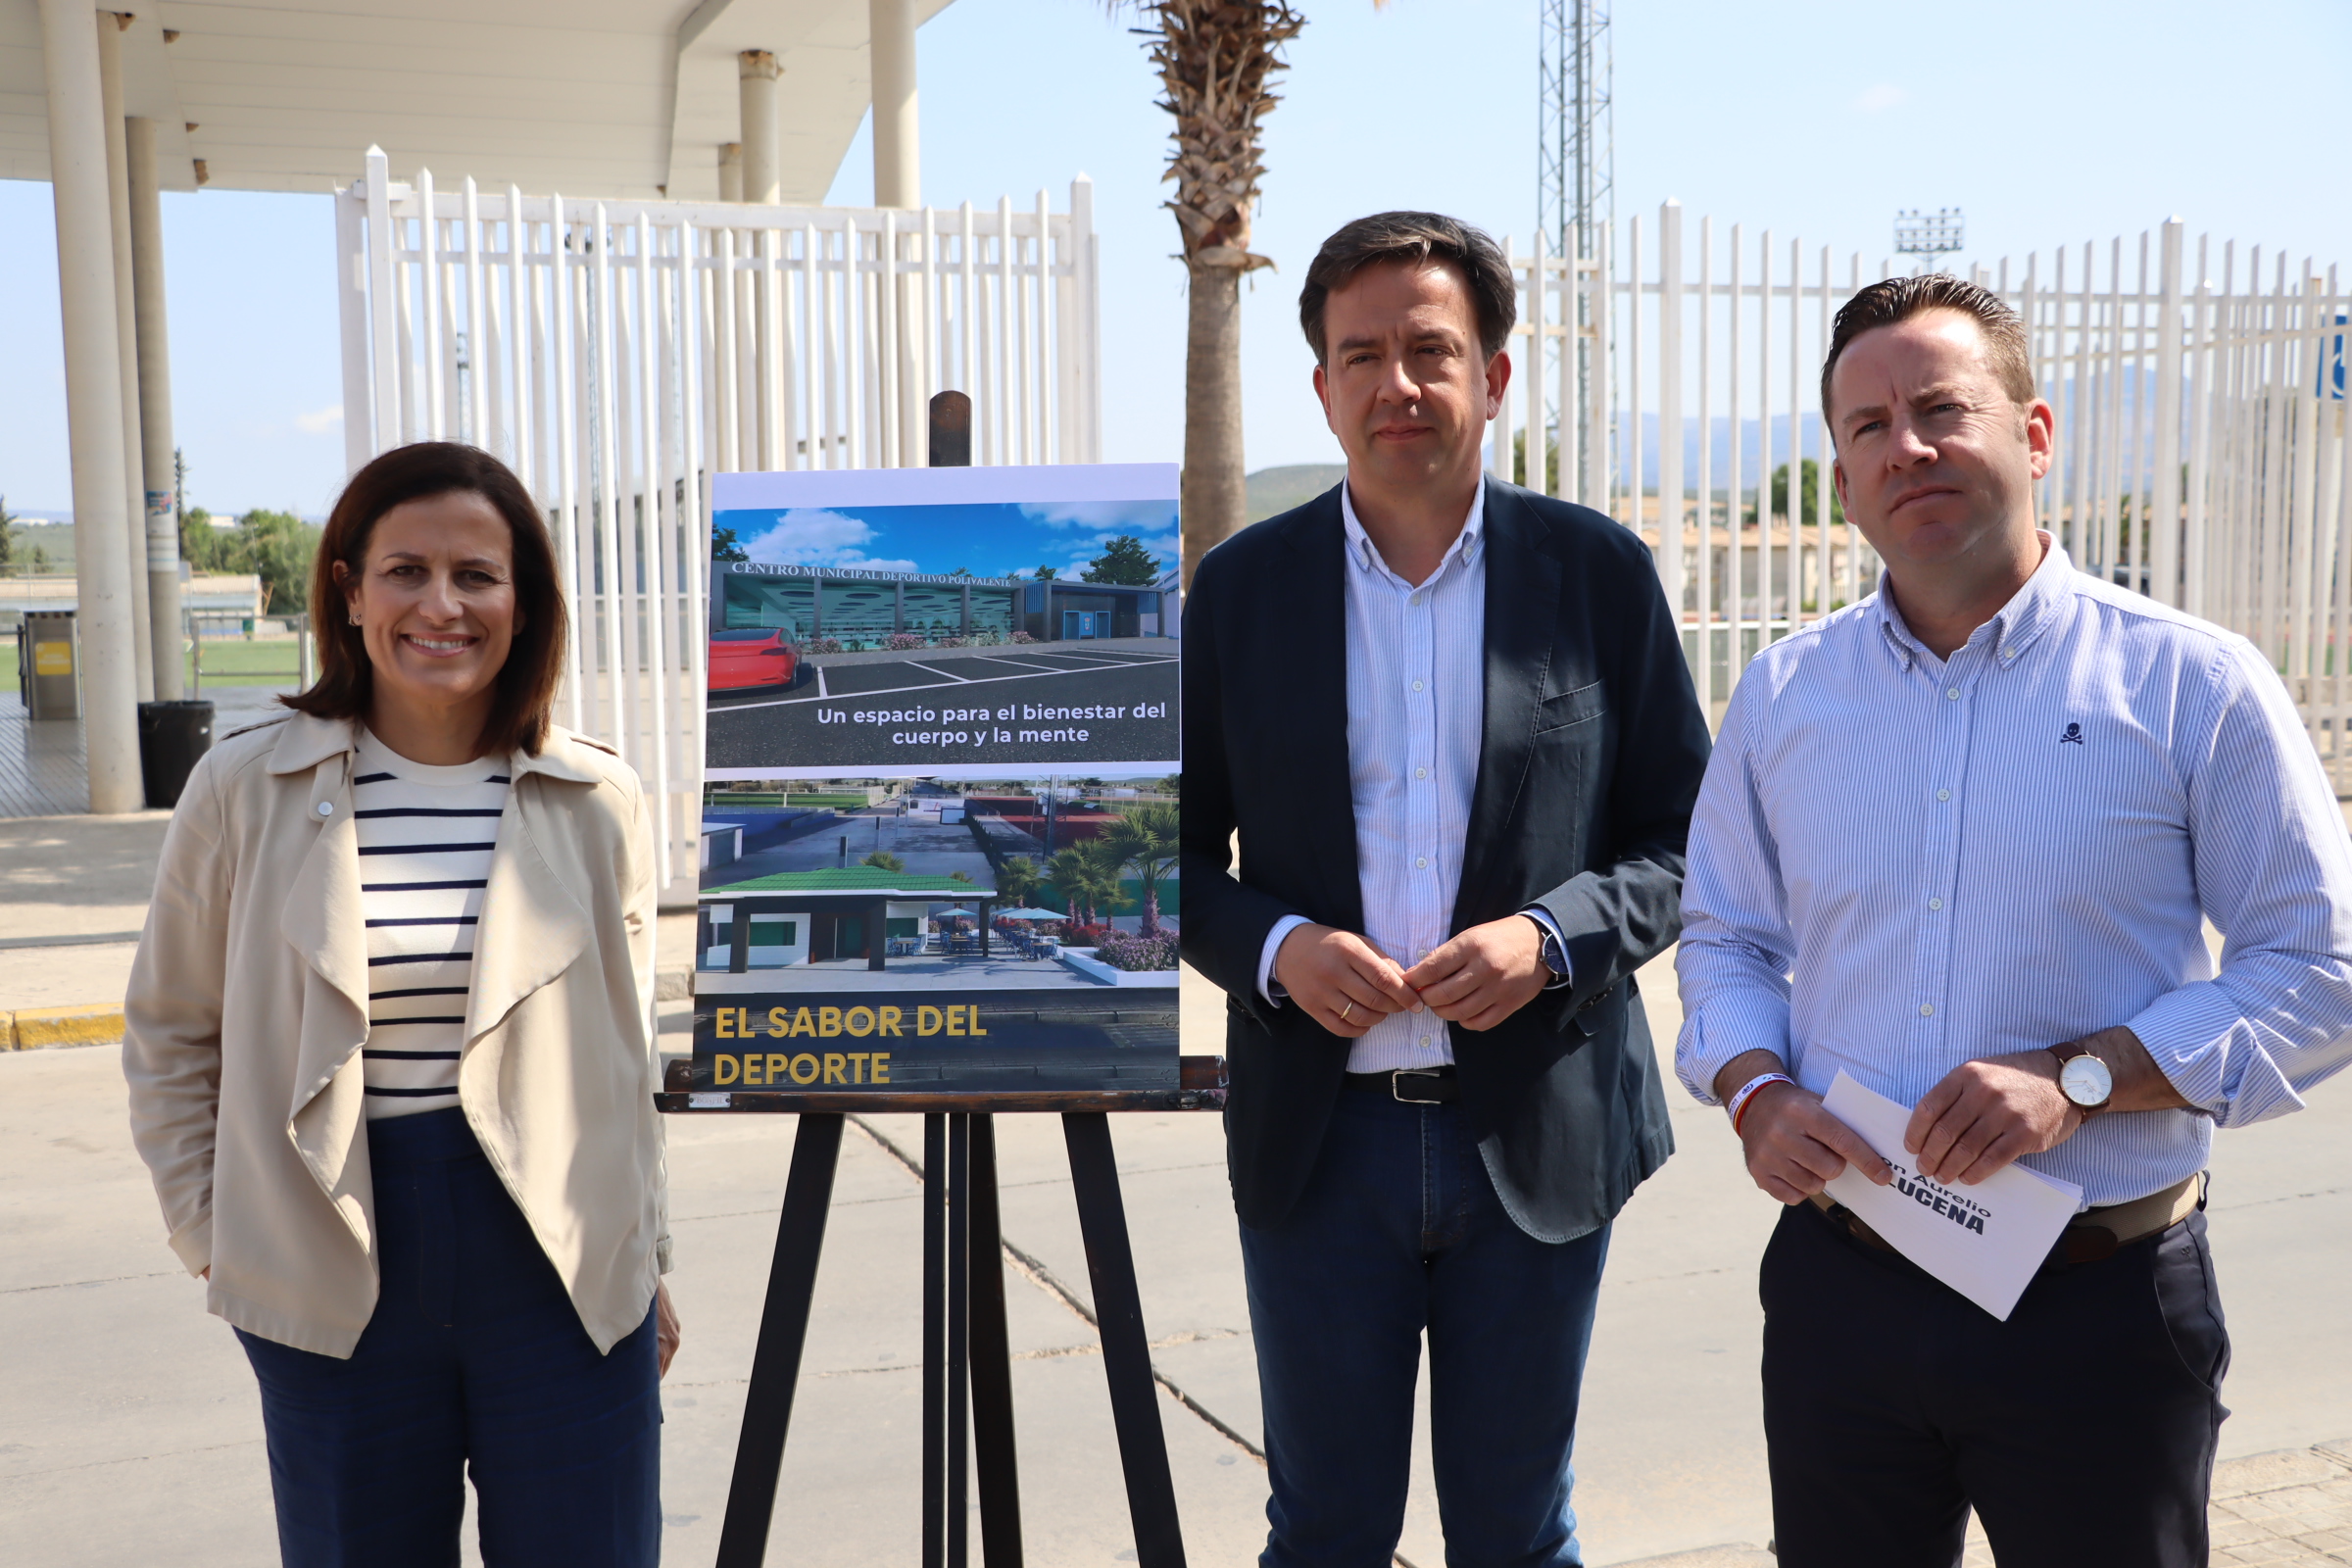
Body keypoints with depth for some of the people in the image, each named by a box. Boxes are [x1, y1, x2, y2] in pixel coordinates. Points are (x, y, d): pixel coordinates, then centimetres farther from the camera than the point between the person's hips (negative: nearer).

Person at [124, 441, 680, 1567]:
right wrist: (212, 1237, 3)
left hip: (564, 1266, 1)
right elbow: (171, 1034, 9)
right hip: (334, 1285, 0)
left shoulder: (598, 802, 1)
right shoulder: (245, 791, -2)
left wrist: (648, 1261, 10)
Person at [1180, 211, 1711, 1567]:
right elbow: (1174, 854, 6)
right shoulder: (1242, 586, 2)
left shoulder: (1600, 573, -1)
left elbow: (1686, 840, 2)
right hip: (1319, 1136, 1)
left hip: (1539, 1133, 0)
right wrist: (1274, 946, -14)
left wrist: (1553, 935, -16)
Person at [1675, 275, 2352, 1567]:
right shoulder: (1781, 695, 5)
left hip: (2102, 1306, -3)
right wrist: (1756, 1092, -6)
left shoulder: (2191, 685, -6)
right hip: (1838, 1288, 3)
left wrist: (2078, 1079, -18)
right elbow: (1724, 939, 13)